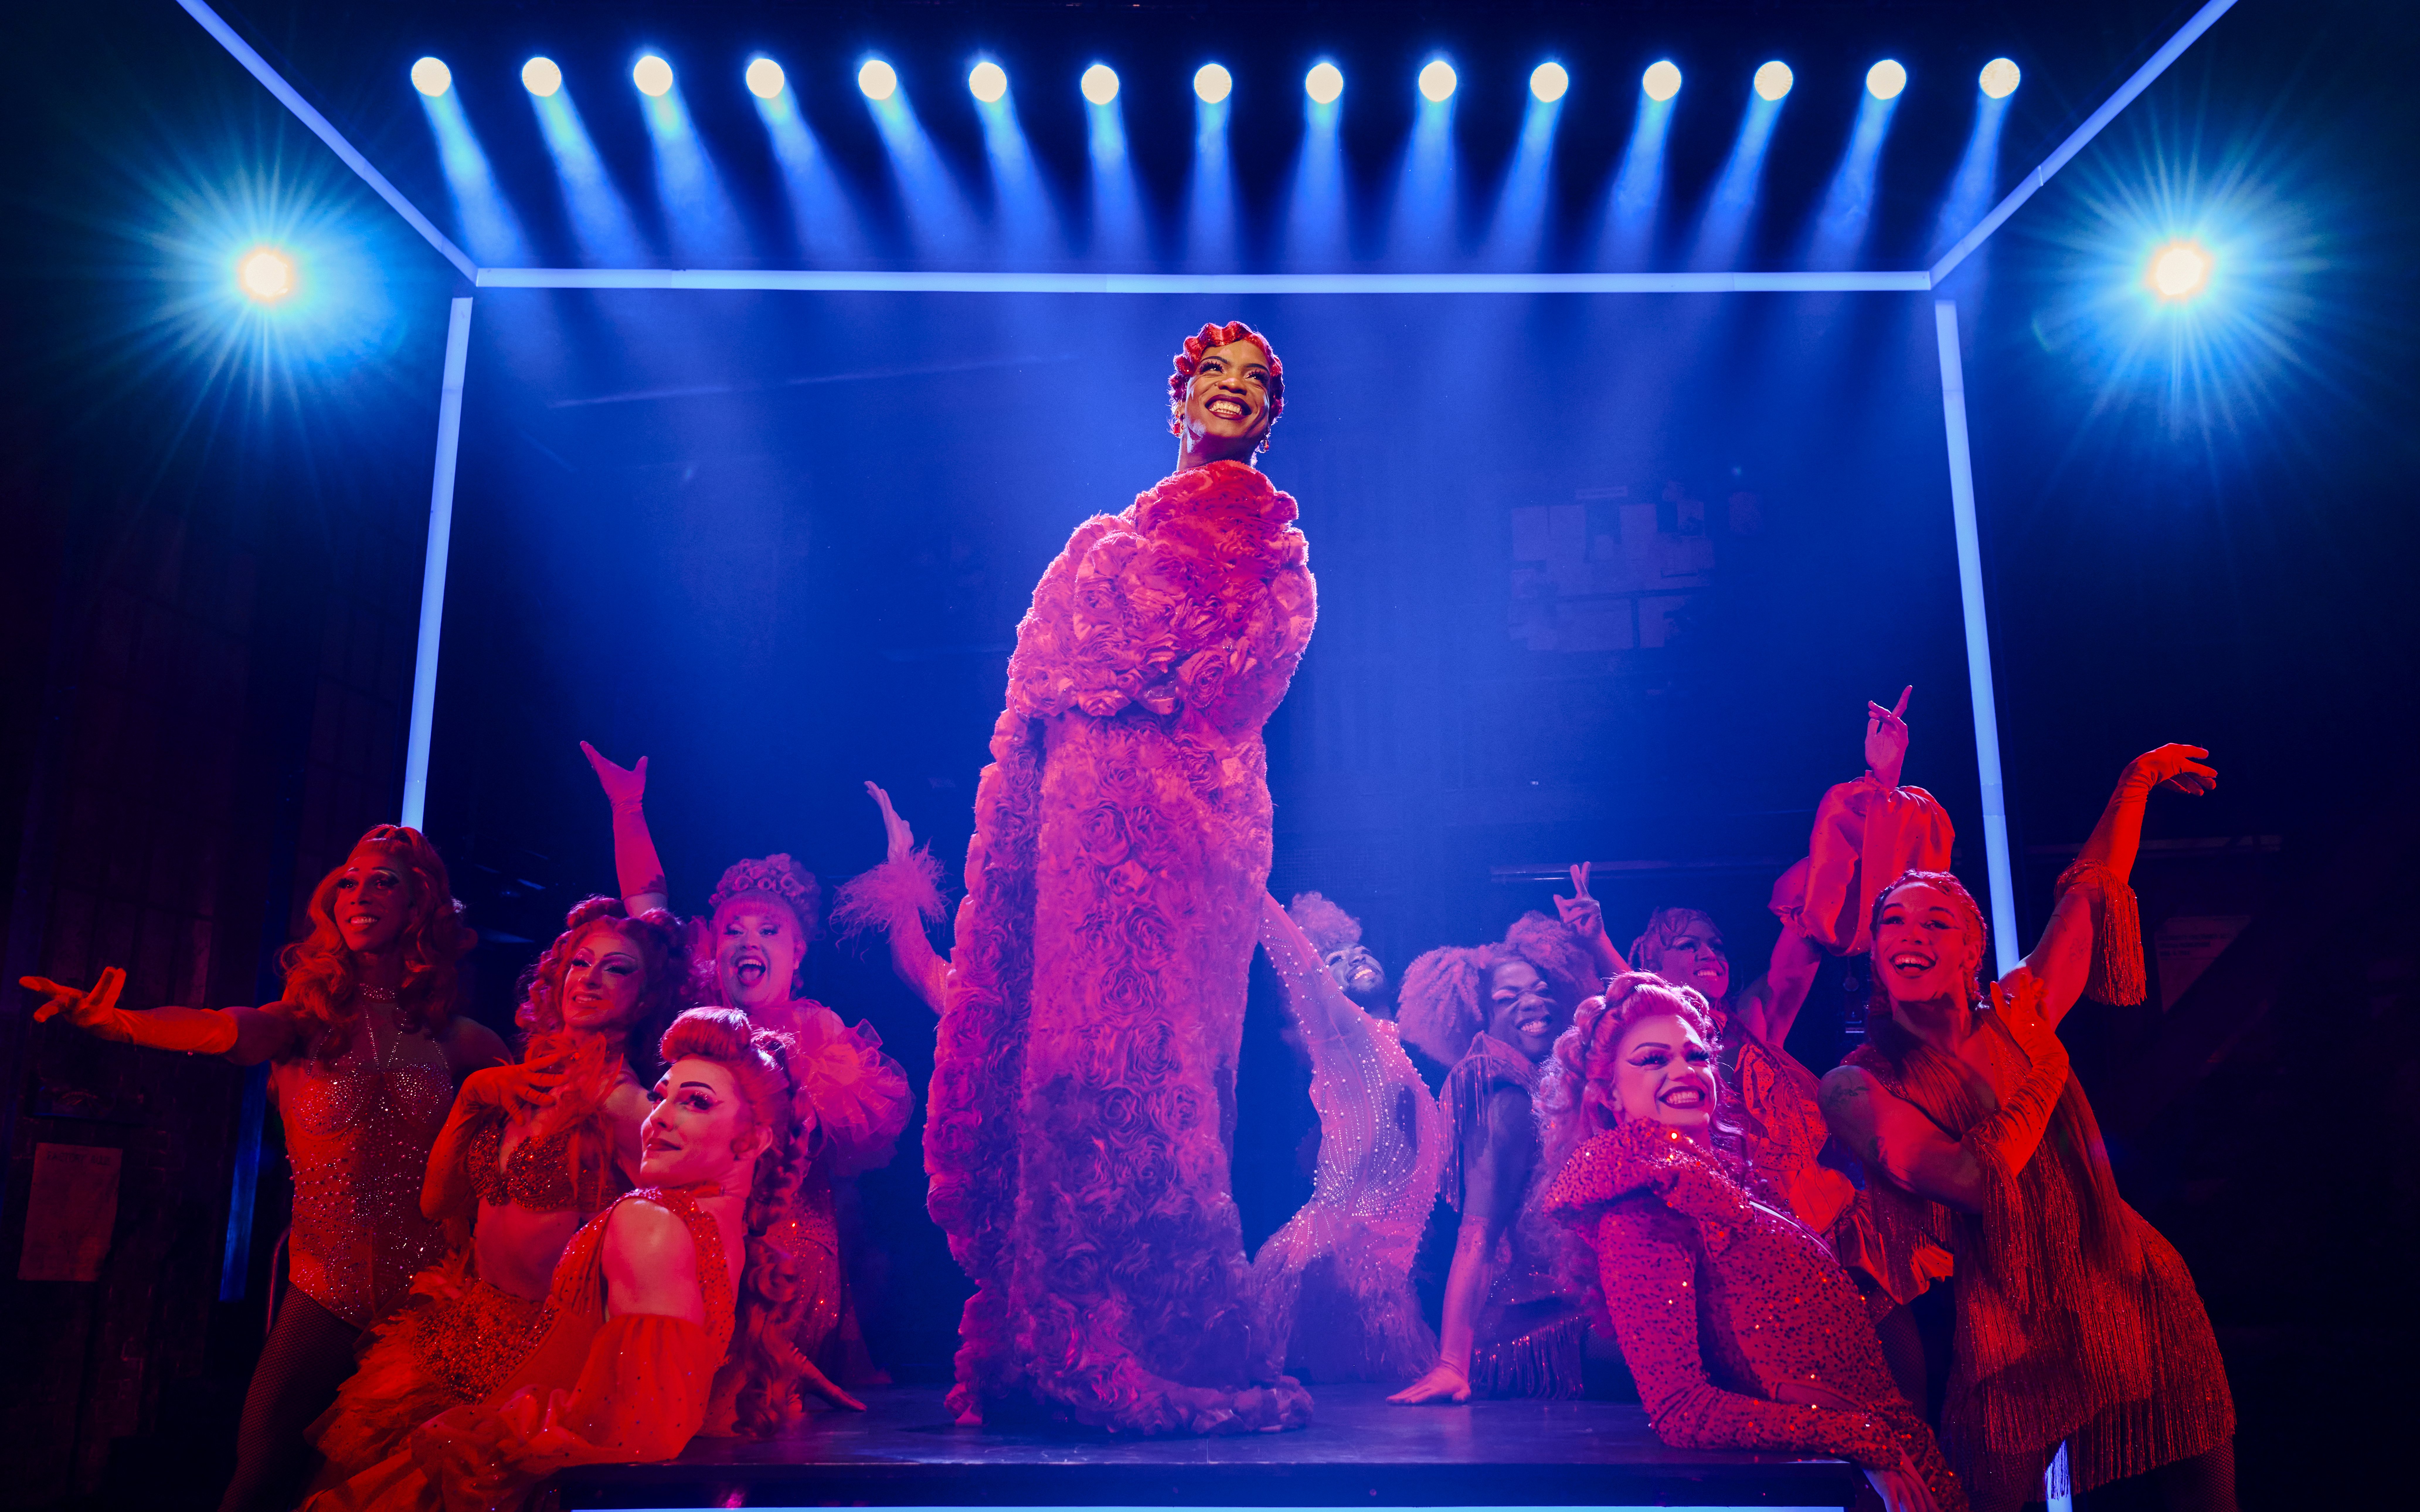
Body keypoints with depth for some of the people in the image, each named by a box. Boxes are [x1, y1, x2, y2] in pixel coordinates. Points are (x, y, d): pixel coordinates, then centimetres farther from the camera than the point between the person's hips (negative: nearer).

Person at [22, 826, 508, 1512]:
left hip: (424, 1297, 1)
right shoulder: (306, 1019, -6)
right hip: (327, 1295, -1)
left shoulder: (448, 1036, 0)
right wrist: (116, 1022, -45)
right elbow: (224, 1031, -27)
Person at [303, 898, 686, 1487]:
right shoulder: (520, 1086, 7)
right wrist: (473, 1095, 0)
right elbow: (437, 1203, 10)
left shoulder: (620, 1101, -15)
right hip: (463, 1318, 6)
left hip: (539, 1339, -6)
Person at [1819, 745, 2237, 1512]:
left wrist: (2138, 780, 11)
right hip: (2013, 1329, -4)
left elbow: (2091, 888, 10)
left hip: (2133, 1289, 4)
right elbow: (1979, 1182, -24)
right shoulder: (1857, 1088, -12)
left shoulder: (2016, 1014, 1)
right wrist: (2044, 1059, -14)